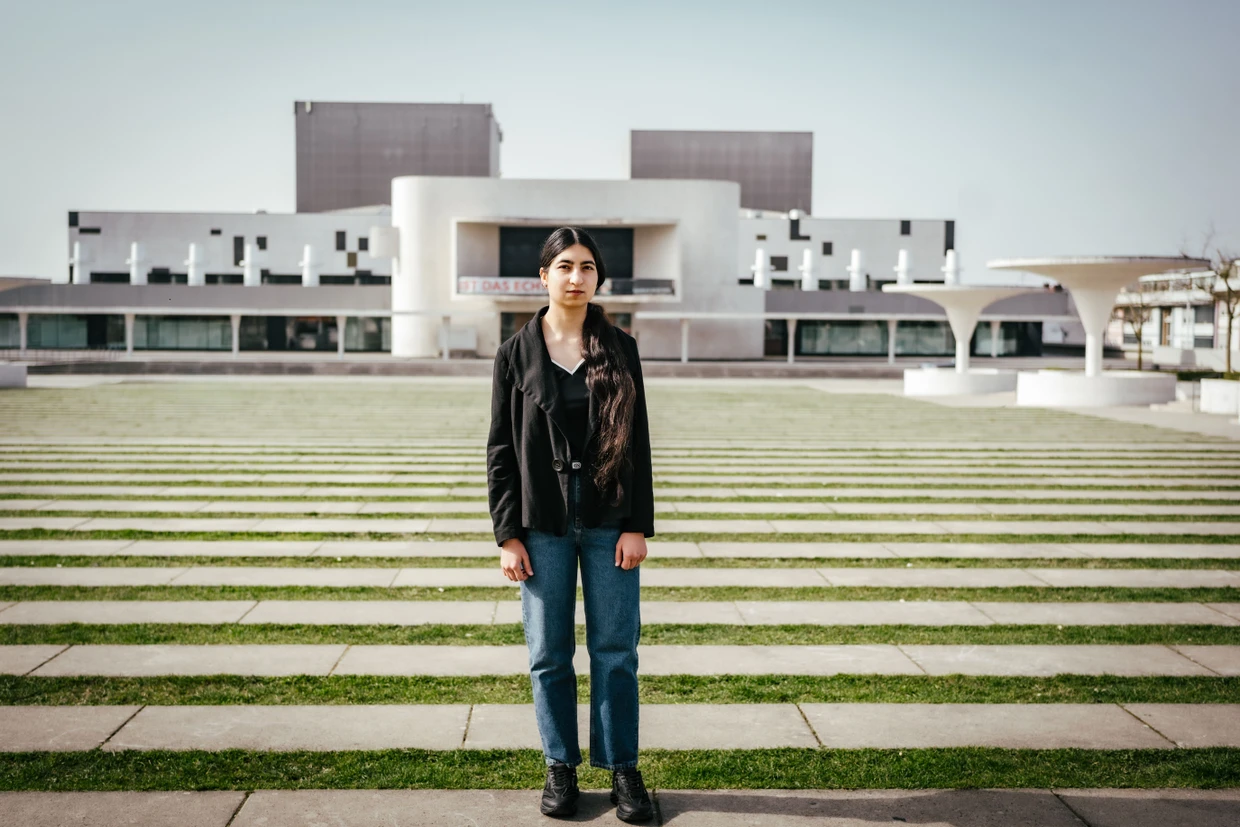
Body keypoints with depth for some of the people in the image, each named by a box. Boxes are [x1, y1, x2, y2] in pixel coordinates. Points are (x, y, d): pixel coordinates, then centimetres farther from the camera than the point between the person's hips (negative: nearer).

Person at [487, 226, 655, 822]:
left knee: (615, 650, 5)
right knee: (549, 654, 7)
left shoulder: (619, 349, 4)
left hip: (609, 521, 0)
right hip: (543, 523, 0)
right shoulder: (516, 353, 2)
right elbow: (500, 450, 2)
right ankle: (560, 767, 23)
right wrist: (508, 534, -4)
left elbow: (638, 443, 3)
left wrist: (638, 525, -4)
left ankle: (623, 769, 18)